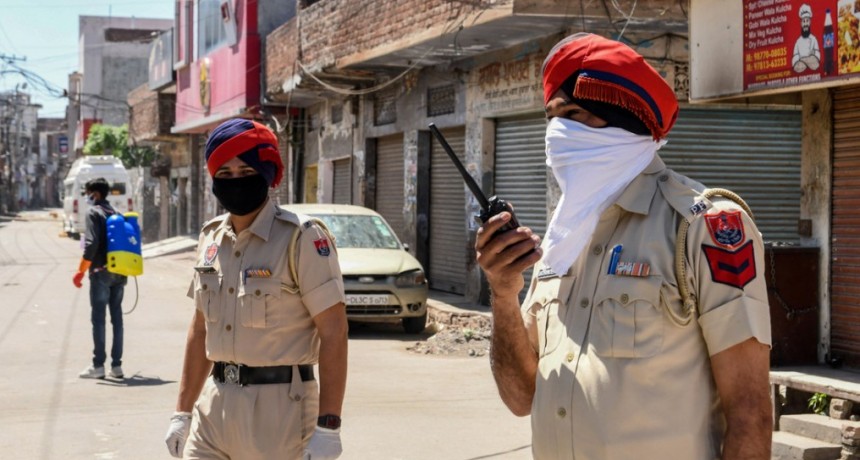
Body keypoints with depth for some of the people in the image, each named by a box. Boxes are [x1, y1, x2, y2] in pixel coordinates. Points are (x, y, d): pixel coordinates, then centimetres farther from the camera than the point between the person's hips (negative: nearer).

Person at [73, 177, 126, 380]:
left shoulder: (93, 212, -6)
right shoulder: (115, 213, 15)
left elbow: (92, 243, -17)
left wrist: (81, 271, -13)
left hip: (101, 271, -6)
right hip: (119, 272, 6)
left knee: (98, 318, -3)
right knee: (117, 317, 8)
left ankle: (98, 366, -2)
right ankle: (116, 365, 9)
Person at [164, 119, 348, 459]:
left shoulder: (302, 239, -11)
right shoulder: (212, 238, 10)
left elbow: (333, 333, -13)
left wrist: (327, 428, -18)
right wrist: (182, 412, 16)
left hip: (278, 406, -6)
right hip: (215, 405, 6)